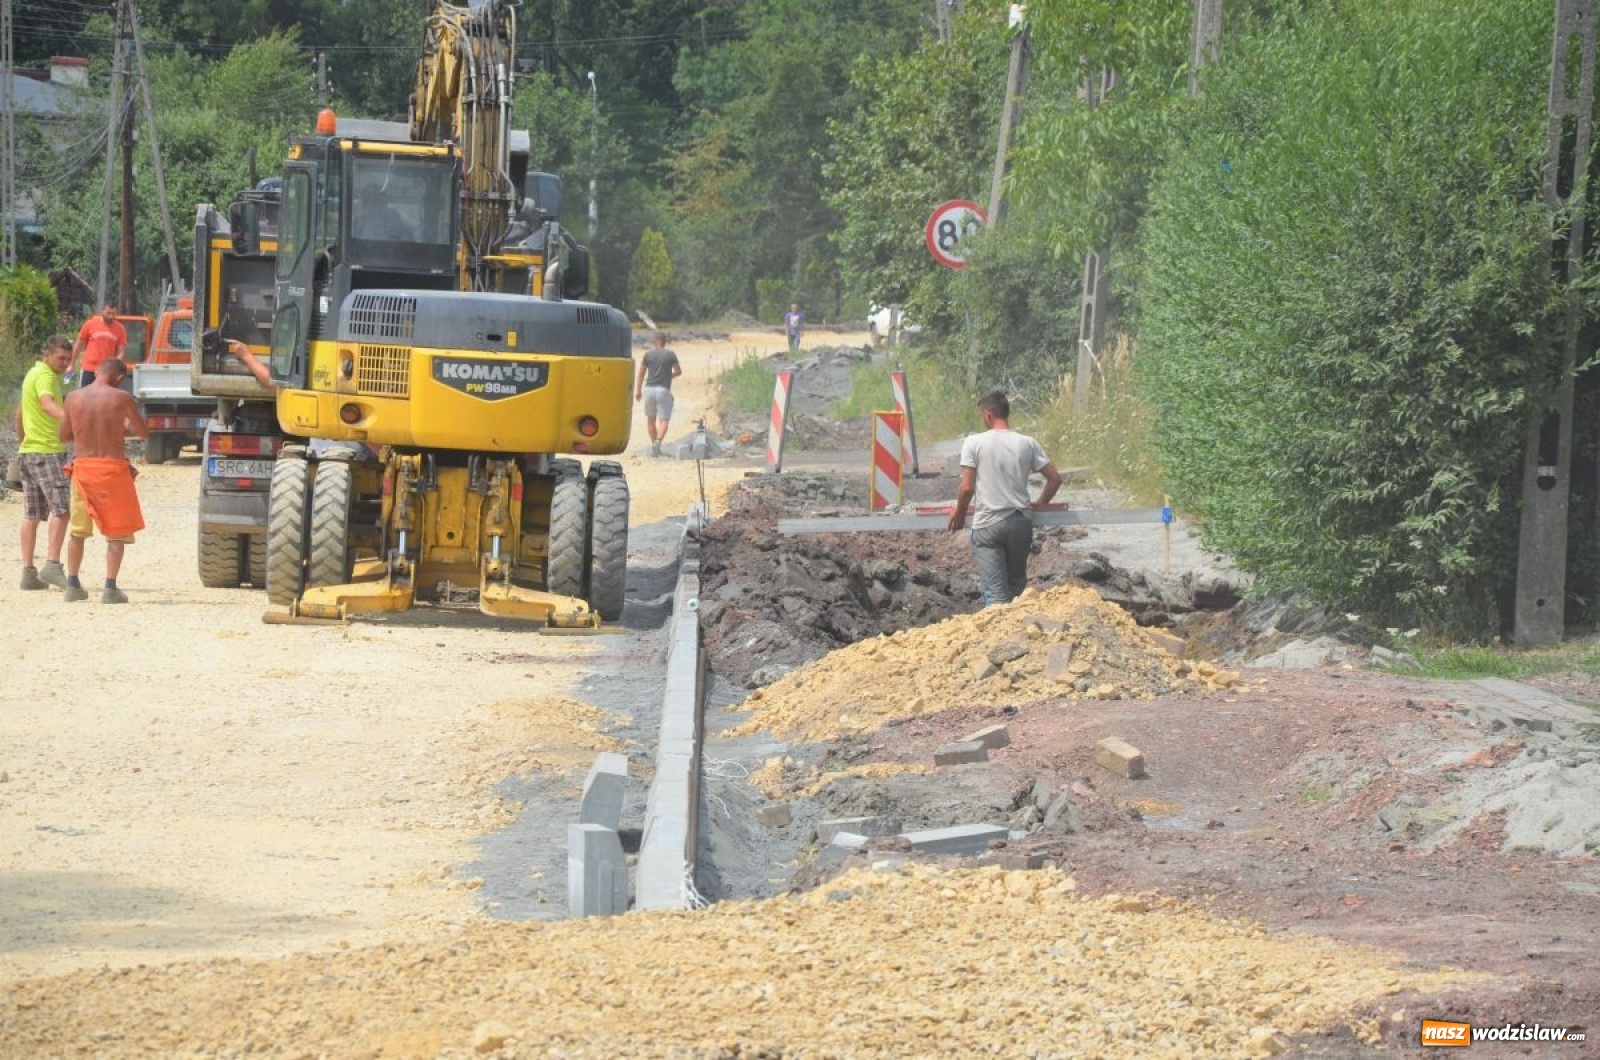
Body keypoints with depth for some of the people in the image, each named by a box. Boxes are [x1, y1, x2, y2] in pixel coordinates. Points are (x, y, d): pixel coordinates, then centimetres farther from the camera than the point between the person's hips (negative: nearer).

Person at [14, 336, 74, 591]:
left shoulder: (33, 374, 19)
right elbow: (48, 404, -32)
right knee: (61, 508, -14)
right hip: (47, 451, -10)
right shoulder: (45, 376, -12)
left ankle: (28, 572, 8)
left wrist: (22, 442, 37)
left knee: (32, 515, 9)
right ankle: (52, 566, -22)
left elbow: (20, 410, 29)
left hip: (28, 452, 10)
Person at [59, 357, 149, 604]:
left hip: (82, 466, 3)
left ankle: (72, 586, 16)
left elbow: (64, 435, 12)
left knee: (77, 530, 16)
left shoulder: (74, 398, 1)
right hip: (112, 467, -3)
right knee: (117, 532, 4)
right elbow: (144, 433, 2)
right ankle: (110, 588, -2)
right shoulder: (121, 398, -9)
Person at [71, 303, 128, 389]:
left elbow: (120, 351, 2)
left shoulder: (120, 329, -1)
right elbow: (79, 345, 6)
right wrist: (71, 364, 9)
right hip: (88, 369, -1)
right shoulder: (90, 324, -3)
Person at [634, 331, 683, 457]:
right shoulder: (671, 355, 1)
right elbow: (679, 371, 14)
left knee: (651, 419, 19)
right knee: (663, 420, -3)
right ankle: (658, 441, -27)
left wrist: (638, 391, 13)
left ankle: (654, 444, 24)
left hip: (649, 389, 2)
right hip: (664, 390, -2)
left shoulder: (648, 355, 3)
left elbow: (641, 374, 4)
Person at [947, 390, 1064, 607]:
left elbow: (967, 487, -10)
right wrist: (1040, 504, 20)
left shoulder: (974, 443, -7)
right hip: (1021, 521, 3)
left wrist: (959, 513, 9)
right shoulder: (1027, 443, 1)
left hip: (988, 524, -3)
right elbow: (1055, 478, 3)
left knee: (995, 593, -4)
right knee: (1017, 587, 19)